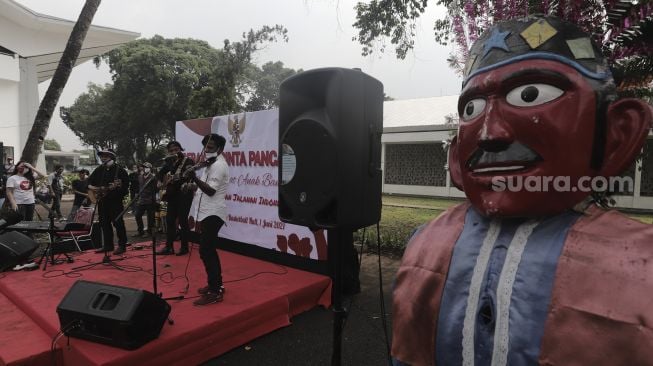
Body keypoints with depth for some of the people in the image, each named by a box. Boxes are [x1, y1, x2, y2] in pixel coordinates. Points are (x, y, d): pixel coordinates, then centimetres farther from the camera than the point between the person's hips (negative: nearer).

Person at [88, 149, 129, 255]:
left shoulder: (119, 169, -5)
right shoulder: (99, 170, 13)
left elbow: (126, 184, -10)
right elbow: (89, 182, 18)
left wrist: (118, 186, -28)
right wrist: (92, 188, -2)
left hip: (115, 200, -7)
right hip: (102, 200, 7)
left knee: (118, 223, -6)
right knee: (104, 223, 10)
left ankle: (122, 245, 0)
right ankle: (108, 245, 20)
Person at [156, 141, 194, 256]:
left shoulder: (188, 161, -8)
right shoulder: (169, 162, 14)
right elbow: (161, 173, 25)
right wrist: (161, 182, 8)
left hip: (184, 194, -7)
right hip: (172, 194, 7)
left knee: (182, 220, -5)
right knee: (170, 220, 7)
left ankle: (184, 247, 5)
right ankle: (169, 247, 15)